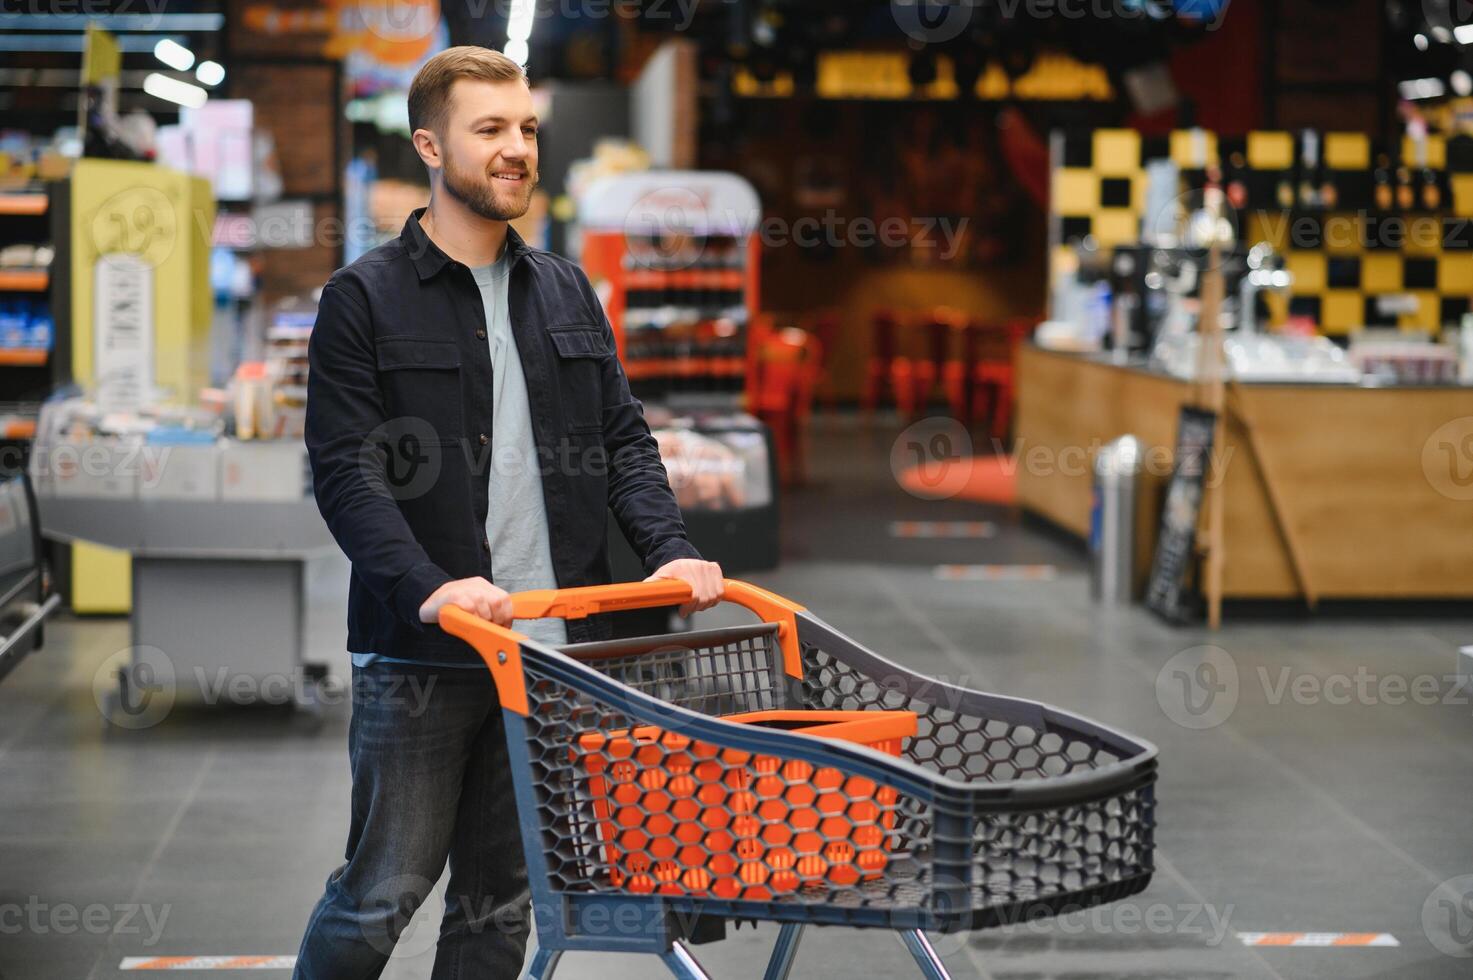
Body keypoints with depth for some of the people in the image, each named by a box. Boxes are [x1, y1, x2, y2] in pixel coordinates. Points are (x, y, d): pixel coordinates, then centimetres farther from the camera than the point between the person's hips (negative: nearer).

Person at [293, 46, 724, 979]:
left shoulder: (567, 292, 14)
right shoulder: (366, 297, -3)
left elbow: (624, 439, 13)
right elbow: (347, 471, -11)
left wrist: (671, 549, -4)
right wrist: (427, 587, -25)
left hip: (549, 650, 5)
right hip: (418, 656, -5)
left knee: (502, 899, 11)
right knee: (384, 890, -2)